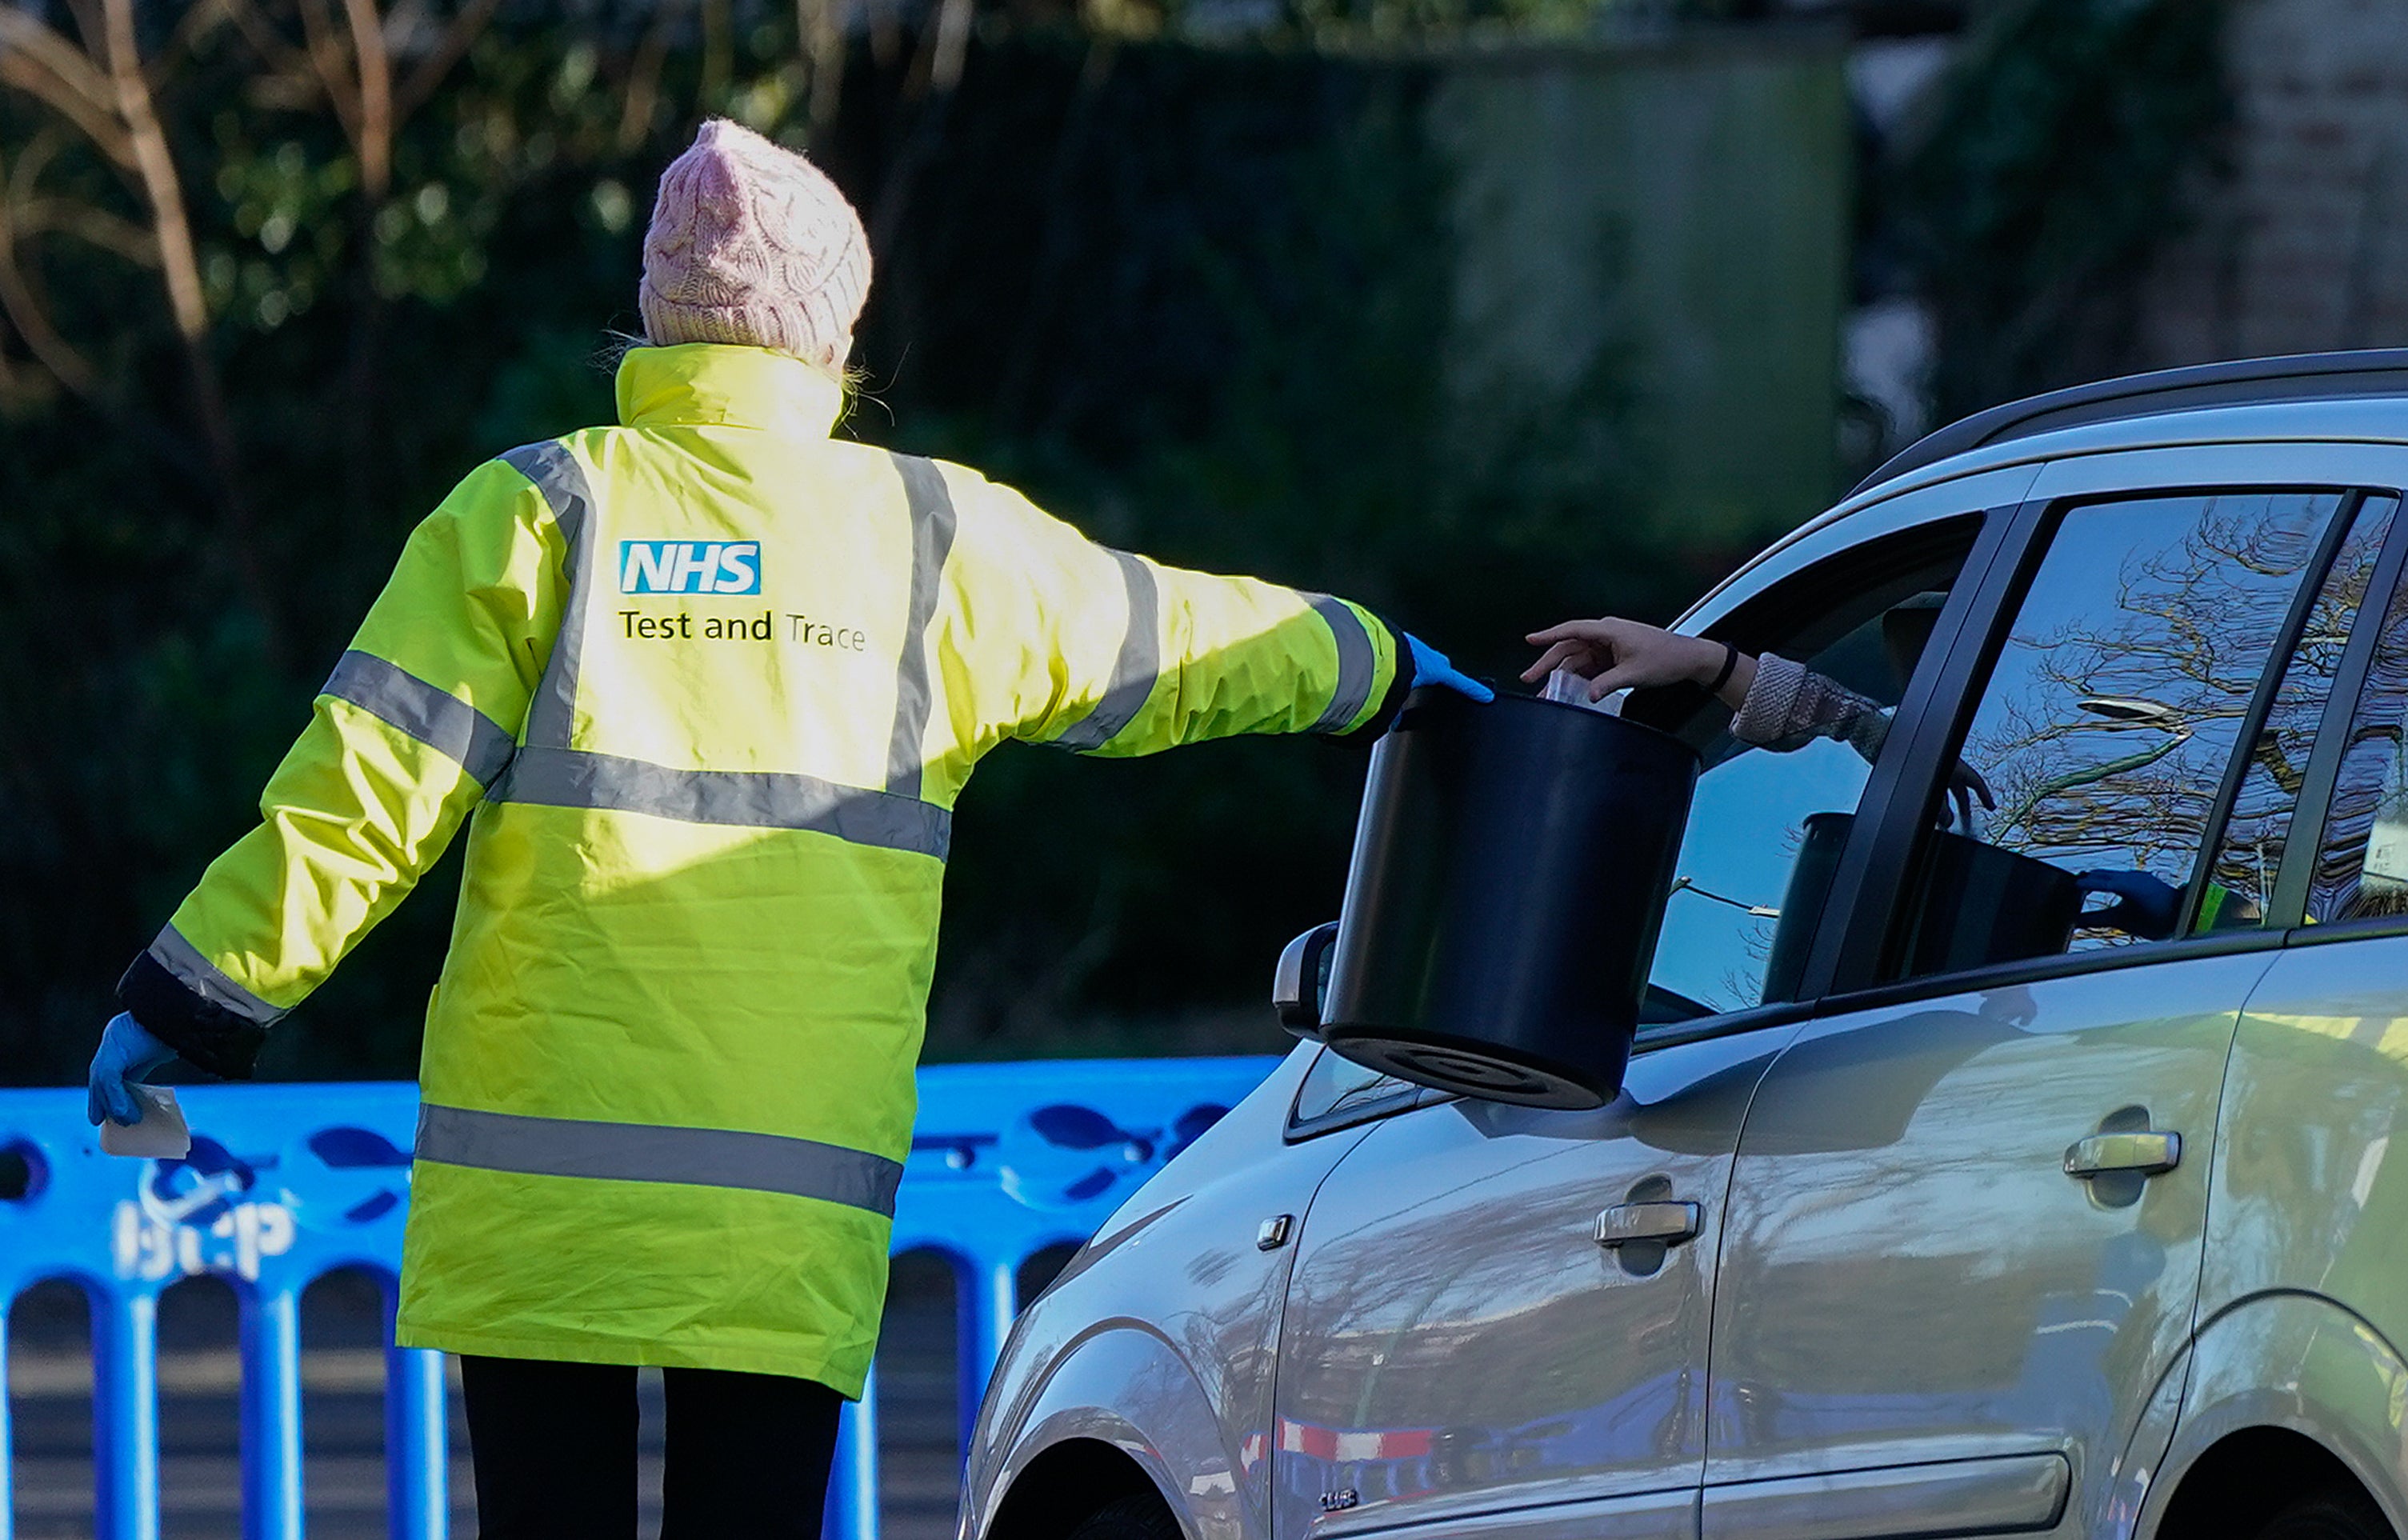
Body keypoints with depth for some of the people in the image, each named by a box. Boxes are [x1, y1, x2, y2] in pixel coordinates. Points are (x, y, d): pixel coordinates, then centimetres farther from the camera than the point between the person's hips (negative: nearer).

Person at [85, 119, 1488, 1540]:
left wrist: (193, 997, 1)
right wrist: (1371, 665, 41)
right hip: (784, 1215, 1)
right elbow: (1166, 649, 23)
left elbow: (368, 789, -5)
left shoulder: (537, 514, 2)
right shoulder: (936, 540, 8)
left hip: (538, 1188, -1)